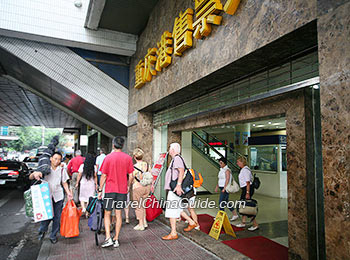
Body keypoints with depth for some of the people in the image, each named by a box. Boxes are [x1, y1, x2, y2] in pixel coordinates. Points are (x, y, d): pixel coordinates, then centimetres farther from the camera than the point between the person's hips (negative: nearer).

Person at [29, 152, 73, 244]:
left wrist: (68, 193, -3)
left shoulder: (62, 170, 6)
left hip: (58, 197, 2)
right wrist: (34, 174, -28)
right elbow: (30, 177, -4)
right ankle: (42, 230, 27)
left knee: (57, 217, 7)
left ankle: (53, 236, 25)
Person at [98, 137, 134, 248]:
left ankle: (108, 238, 3)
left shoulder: (108, 157, -7)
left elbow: (104, 176, -6)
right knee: (118, 214, 10)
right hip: (122, 190, 2)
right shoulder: (128, 158, -2)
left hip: (110, 190, -2)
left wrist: (100, 190, 3)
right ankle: (116, 239, 17)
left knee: (107, 214, 11)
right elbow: (130, 176, 1)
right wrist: (128, 187, 17)